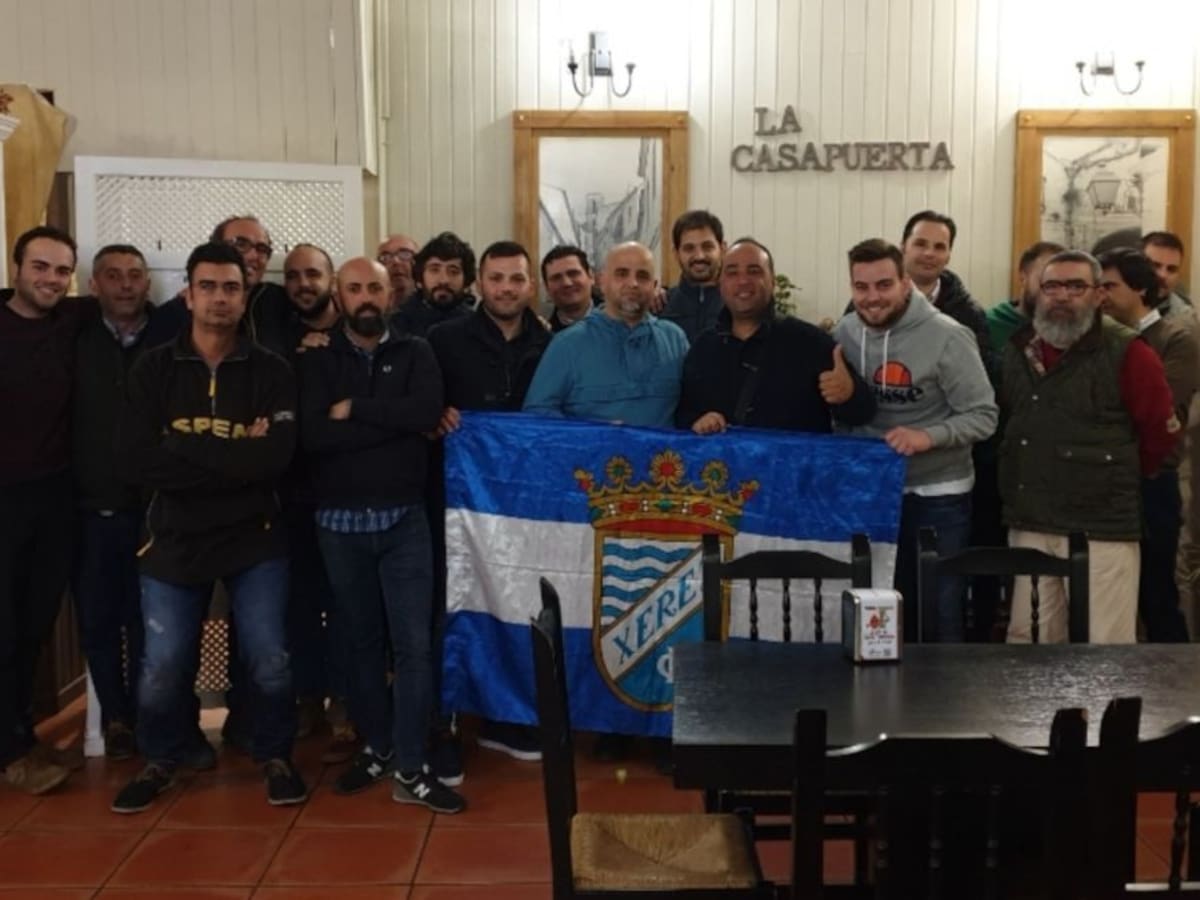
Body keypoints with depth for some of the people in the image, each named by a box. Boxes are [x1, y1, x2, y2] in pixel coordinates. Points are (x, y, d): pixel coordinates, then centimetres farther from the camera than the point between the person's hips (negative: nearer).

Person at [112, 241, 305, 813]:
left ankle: (275, 756, 24)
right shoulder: (153, 369, 0)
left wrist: (182, 449, -17)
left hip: (253, 537, -1)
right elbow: (133, 461, -12)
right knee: (163, 665, 5)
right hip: (174, 538, 1)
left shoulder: (271, 371, -3)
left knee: (269, 660, 0)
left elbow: (275, 458, -17)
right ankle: (161, 760, 30)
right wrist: (233, 455, -17)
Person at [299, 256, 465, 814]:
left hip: (404, 520, -1)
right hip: (340, 523, 1)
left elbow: (427, 413, -15)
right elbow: (312, 434, -13)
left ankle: (410, 769, 5)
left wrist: (354, 409, -12)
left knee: (414, 643, -3)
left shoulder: (415, 353, 5)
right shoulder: (317, 360, 5)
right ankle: (376, 747, 27)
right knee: (360, 640, 12)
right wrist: (393, 420, -14)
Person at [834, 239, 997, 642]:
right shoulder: (843, 335, 0)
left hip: (937, 496, -4)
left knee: (938, 614, 6)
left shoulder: (946, 337, -14)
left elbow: (982, 416, -14)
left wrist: (929, 436, -29)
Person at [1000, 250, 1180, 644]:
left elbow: (1162, 430, -1)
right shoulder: (1017, 349, 9)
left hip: (1102, 528, -5)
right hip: (1029, 524, 5)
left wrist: (1118, 478, 9)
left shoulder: (1127, 353, -8)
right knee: (1027, 642, 12)